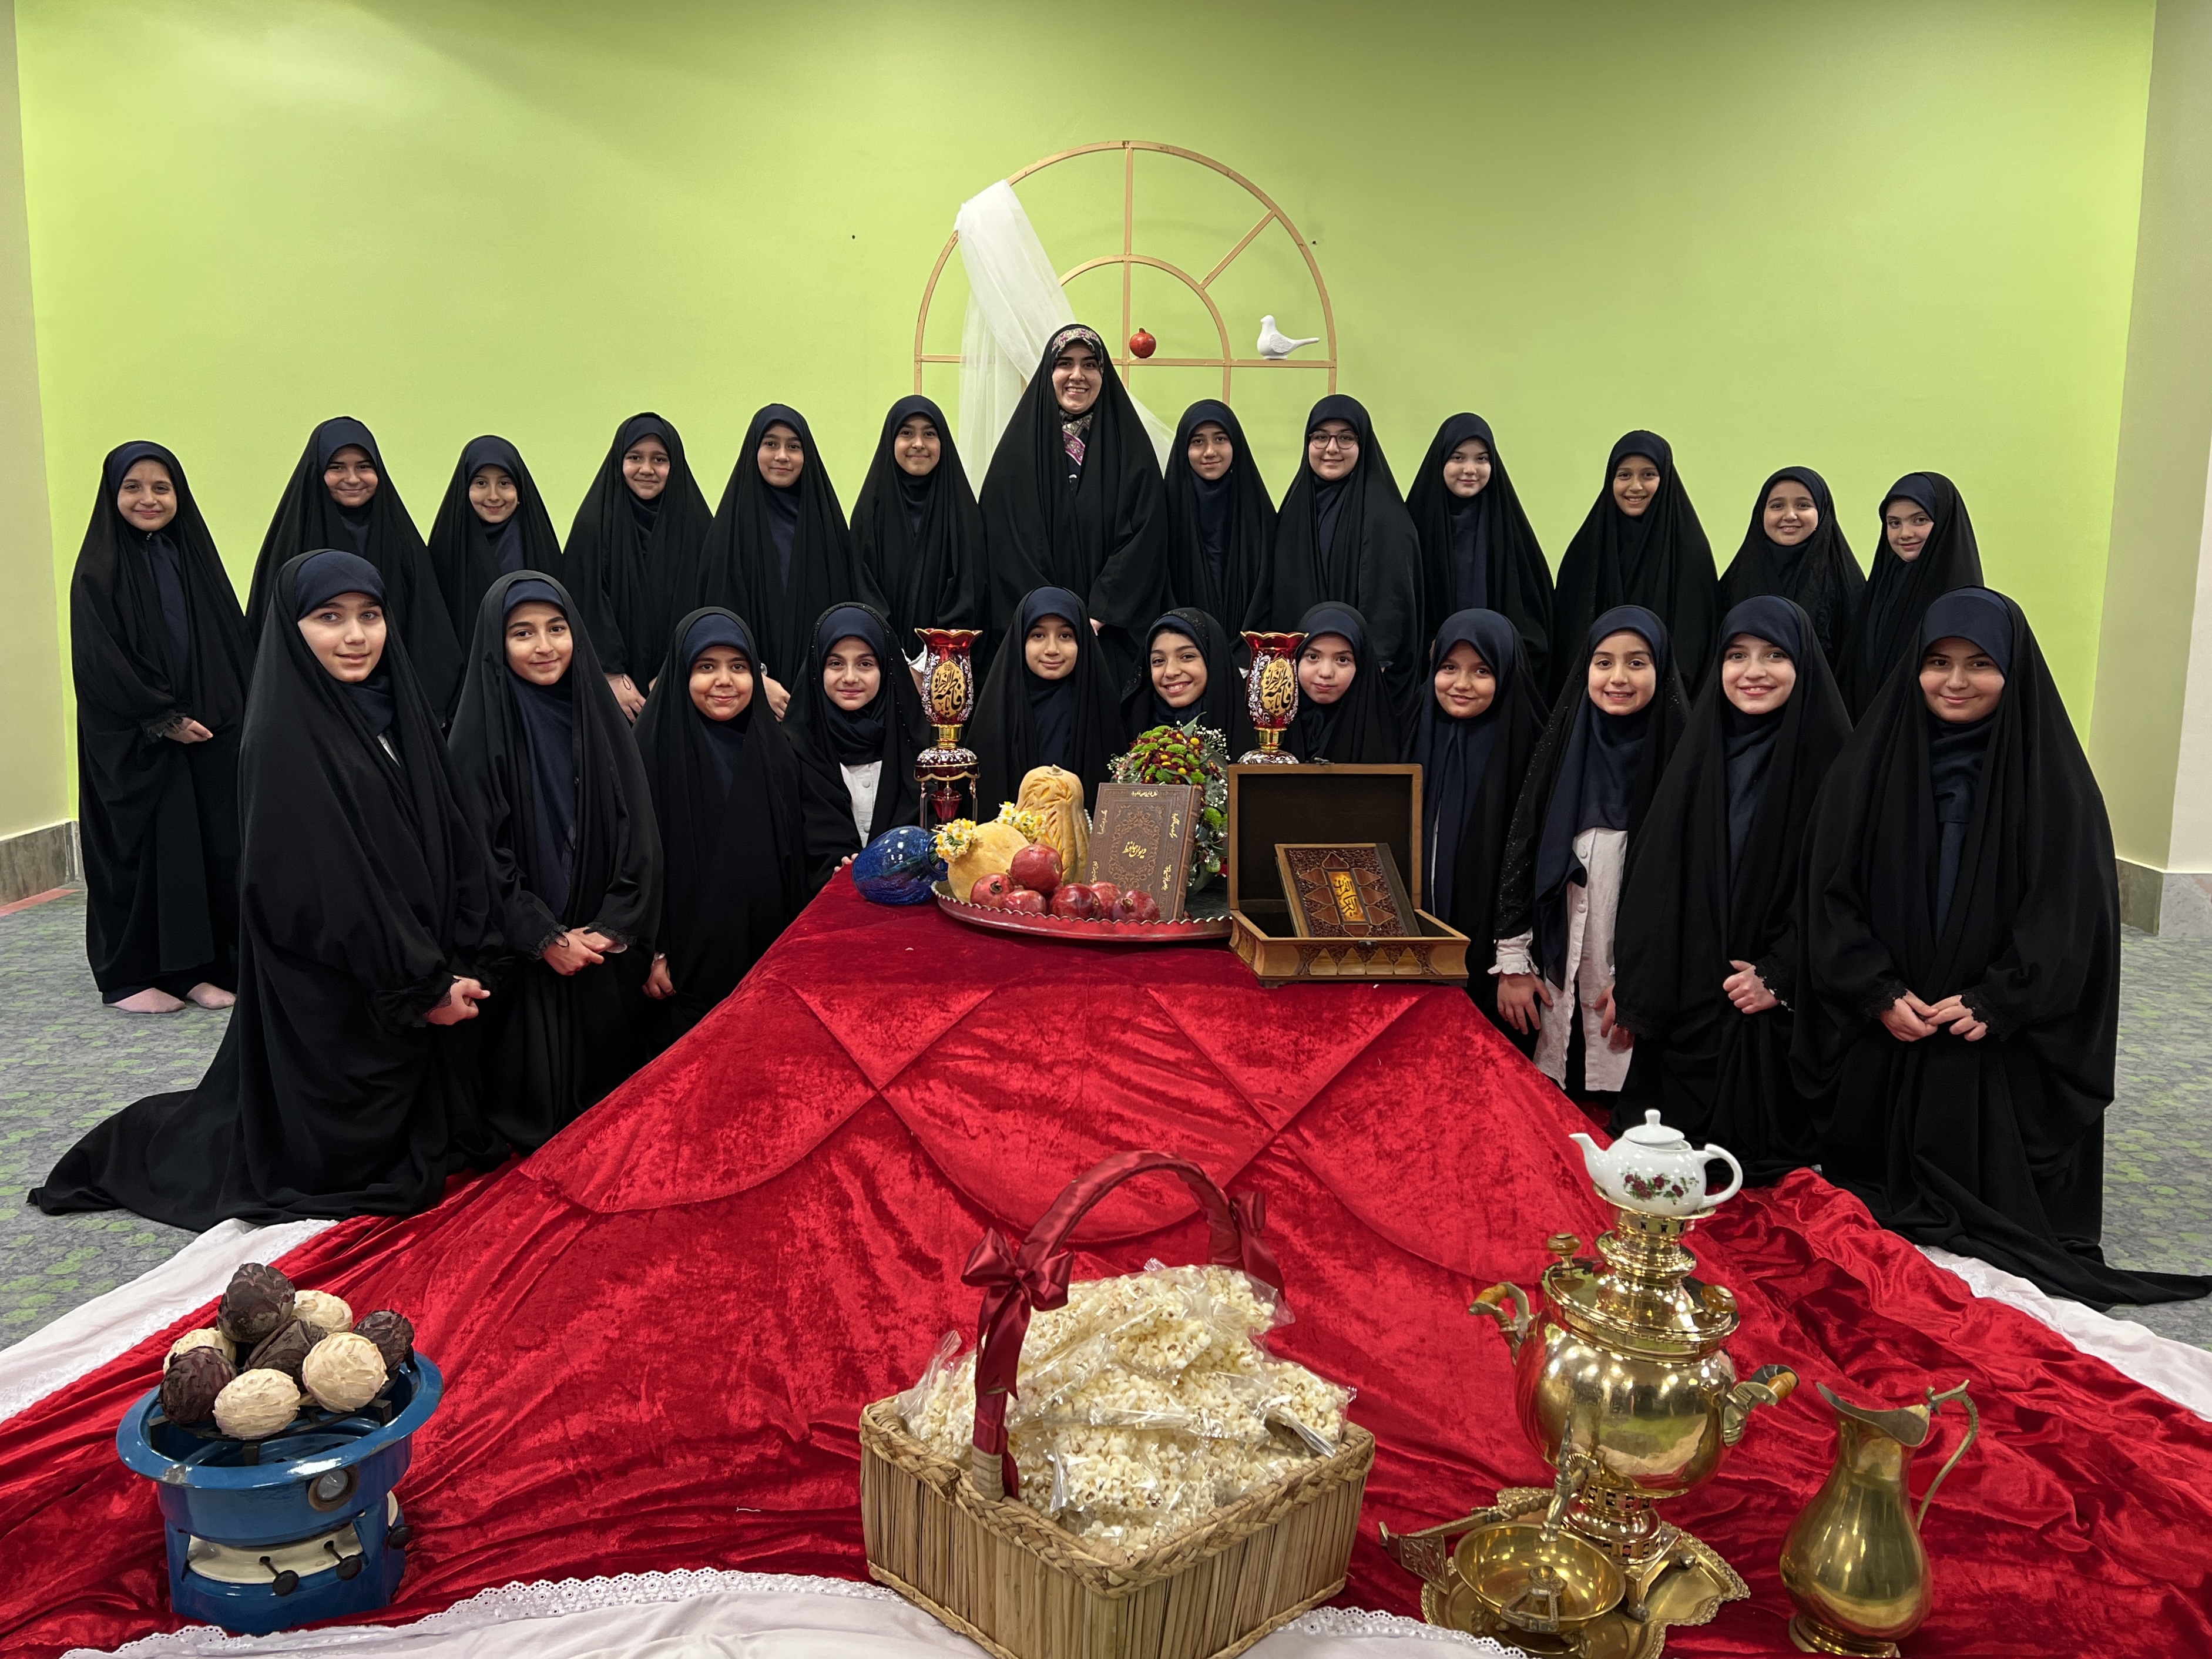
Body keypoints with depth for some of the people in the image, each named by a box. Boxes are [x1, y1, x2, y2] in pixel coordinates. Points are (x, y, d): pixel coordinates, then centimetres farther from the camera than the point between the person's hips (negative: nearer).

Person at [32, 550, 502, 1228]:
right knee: (341, 1145, 9)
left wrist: (465, 962, -4)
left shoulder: (401, 709, 5)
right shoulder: (283, 737, -17)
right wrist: (423, 986, -17)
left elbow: (453, 841, 5)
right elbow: (323, 887, -20)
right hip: (330, 991, -7)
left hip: (424, 976, 8)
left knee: (427, 1133, 18)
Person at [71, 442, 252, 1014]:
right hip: (134, 743, -4)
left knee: (213, 848, 3)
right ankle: (129, 977, 12)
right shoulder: (99, 571, -3)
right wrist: (162, 719, -14)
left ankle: (198, 967, 12)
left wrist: (233, 715, -2)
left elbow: (233, 642, 9)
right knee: (138, 851, 1)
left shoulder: (195, 557, 10)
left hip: (208, 734, 4)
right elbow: (100, 661, -10)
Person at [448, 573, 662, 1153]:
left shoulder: (602, 717, 5)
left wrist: (615, 926, -8)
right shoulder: (482, 729, -5)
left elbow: (639, 830, 2)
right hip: (524, 957, -3)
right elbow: (480, 849, -8)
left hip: (607, 948, 3)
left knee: (610, 1076, 8)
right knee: (534, 1086, 0)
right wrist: (545, 937, -13)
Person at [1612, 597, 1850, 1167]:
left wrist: (1781, 975, -12)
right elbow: (1655, 875, 9)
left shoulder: (1829, 756, -4)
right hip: (1688, 1004, 3)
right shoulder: (1702, 748, 8)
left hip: (1783, 1014, -3)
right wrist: (1632, 984, 5)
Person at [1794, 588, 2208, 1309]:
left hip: (2003, 1040, -1)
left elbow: (2069, 907, -6)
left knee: (1990, 1182, 3)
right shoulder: (1872, 761, 0)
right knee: (1875, 1185, 9)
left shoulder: (2052, 774, -4)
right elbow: (1830, 890, -1)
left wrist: (1994, 1001, -15)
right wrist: (1879, 992, -11)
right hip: (1880, 1029, 2)